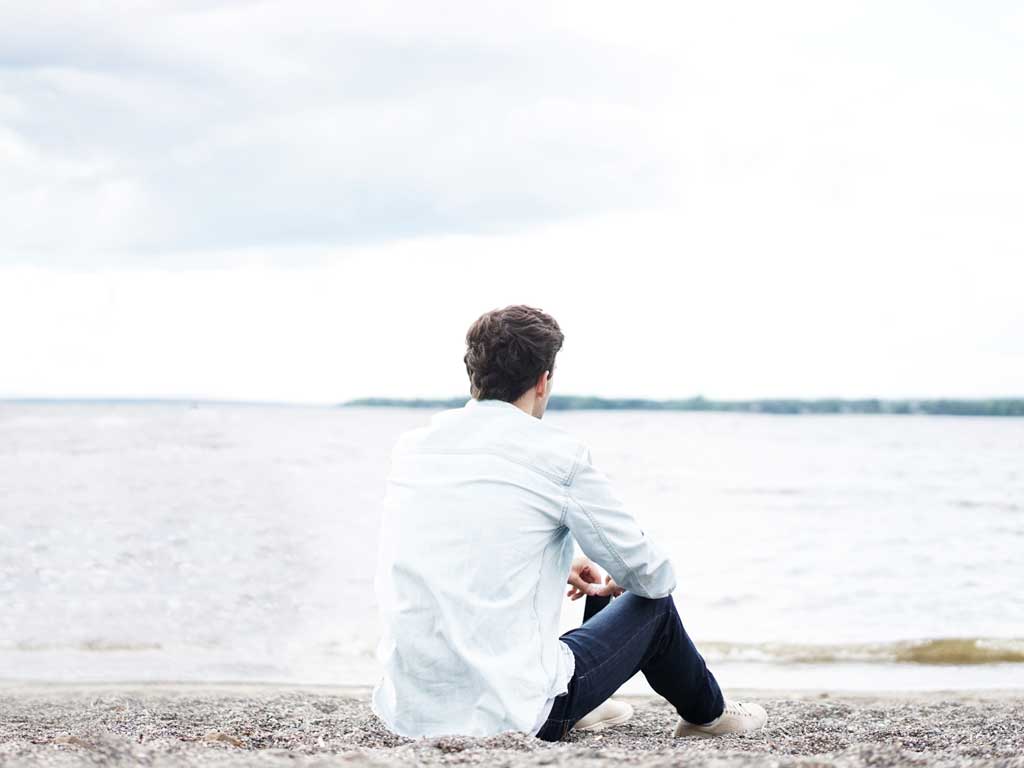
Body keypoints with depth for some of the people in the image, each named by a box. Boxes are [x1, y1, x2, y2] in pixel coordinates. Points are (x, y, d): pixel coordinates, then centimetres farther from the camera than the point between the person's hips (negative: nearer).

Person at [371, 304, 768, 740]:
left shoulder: (411, 447, 7)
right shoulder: (559, 454, -9)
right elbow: (652, 576, 2)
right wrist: (616, 582, 25)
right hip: (510, 716, -5)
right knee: (652, 606, 19)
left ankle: (578, 710, 52)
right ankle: (707, 713, 46)